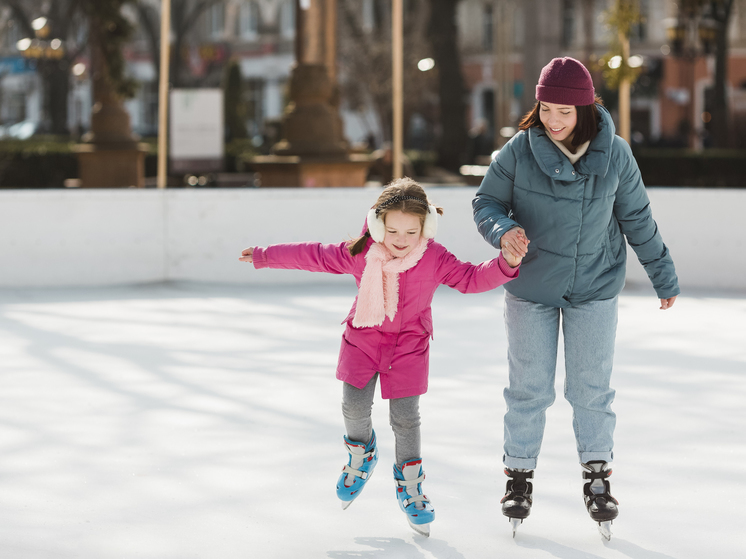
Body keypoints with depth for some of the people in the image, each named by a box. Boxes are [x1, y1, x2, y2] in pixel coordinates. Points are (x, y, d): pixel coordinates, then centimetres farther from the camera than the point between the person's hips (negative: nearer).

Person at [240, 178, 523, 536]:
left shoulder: (435, 259, -18)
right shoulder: (359, 254, -15)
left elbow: (470, 278, -15)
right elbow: (312, 256, -4)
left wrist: (506, 265, -32)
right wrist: (264, 256, 5)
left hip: (409, 344, -1)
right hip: (364, 336, 1)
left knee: (405, 416, -3)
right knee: (354, 405, -8)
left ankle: (409, 487, 15)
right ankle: (361, 455, 26)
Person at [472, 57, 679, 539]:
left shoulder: (614, 154, -11)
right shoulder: (519, 151, -15)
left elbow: (637, 218, 1)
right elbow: (486, 202, -3)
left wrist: (664, 277, 9)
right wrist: (503, 230, -26)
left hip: (595, 287, 0)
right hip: (532, 287, 0)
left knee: (591, 386, 6)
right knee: (529, 387, 6)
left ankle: (598, 476, 20)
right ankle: (519, 475, 21)